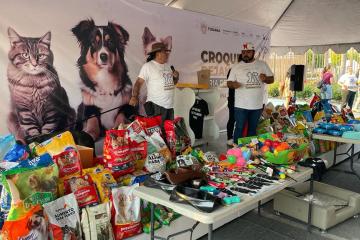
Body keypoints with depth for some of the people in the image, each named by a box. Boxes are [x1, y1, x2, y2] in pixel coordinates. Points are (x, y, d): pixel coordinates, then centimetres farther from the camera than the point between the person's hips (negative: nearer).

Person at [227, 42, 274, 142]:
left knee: (253, 129, 14)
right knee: (239, 128, 0)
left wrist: (265, 78, -13)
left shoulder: (262, 64, 7)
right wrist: (233, 84, -21)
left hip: (257, 105, 2)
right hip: (241, 105, -2)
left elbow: (272, 79, 10)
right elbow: (229, 83, 3)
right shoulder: (236, 67, 2)